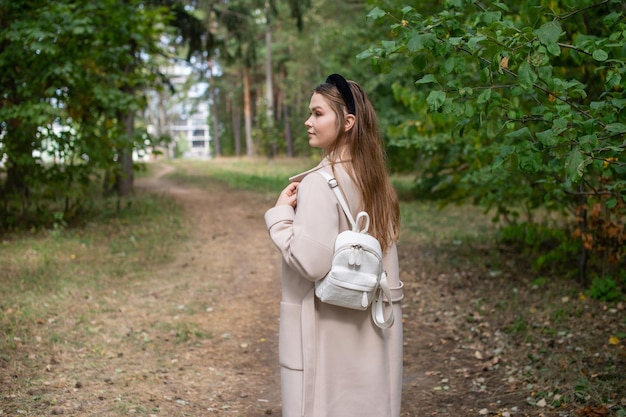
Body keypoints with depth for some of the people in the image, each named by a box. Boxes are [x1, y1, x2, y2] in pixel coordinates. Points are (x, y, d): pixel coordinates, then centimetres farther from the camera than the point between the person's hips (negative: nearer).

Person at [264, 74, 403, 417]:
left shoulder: (319, 183, -17)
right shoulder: (373, 178, 7)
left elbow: (310, 262, -21)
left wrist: (280, 214, -11)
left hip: (328, 327, -7)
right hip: (368, 324, 8)